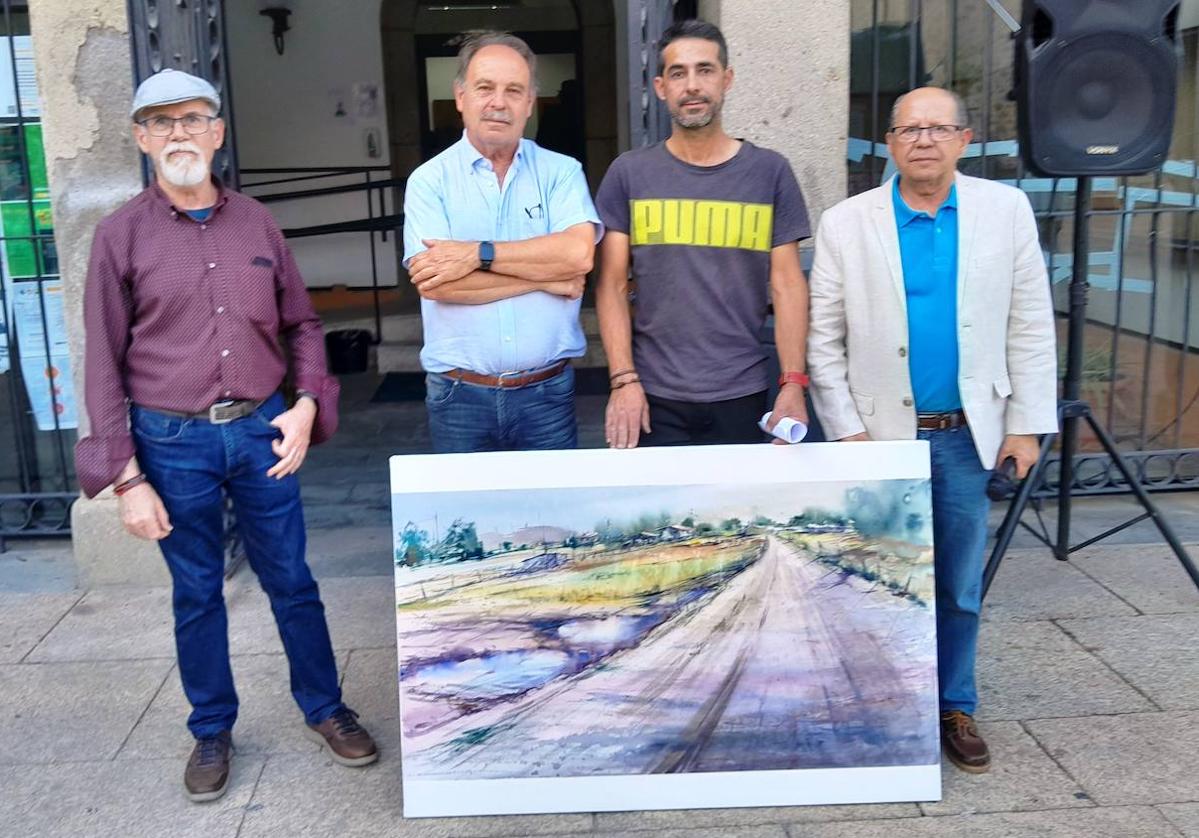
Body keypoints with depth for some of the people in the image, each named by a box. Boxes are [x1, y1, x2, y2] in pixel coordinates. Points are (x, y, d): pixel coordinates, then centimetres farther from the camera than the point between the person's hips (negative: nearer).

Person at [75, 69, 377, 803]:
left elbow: (301, 323, 12)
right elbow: (105, 364, -3)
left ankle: (325, 709, 30)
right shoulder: (122, 235, -3)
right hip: (173, 443, -2)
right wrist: (127, 477, -6)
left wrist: (307, 404, -4)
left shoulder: (256, 222, 5)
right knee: (197, 594, 12)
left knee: (292, 580, 11)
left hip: (262, 430, 2)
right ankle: (213, 731, 30)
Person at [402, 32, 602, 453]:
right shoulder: (429, 180, -1)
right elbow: (433, 283, -14)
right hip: (458, 396, 0)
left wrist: (479, 254, -16)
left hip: (548, 392, 1)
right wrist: (544, 277, -11)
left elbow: (578, 254, -15)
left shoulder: (561, 172, 2)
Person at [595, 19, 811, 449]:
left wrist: (793, 383, -7)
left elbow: (787, 286, 2)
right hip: (654, 398, 0)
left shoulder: (769, 172, 3)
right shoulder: (628, 173, 3)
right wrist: (623, 379, -8)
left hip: (742, 396, 1)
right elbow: (612, 286, 1)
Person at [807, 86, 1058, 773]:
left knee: (961, 586, 12)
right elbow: (824, 339, -2)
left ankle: (956, 708, 29)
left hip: (968, 435, 1)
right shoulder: (846, 223, -2)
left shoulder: (1006, 210, 1)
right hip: (882, 434, -1)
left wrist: (1027, 424, -1)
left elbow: (1030, 326, 2)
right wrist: (846, 430, -6)